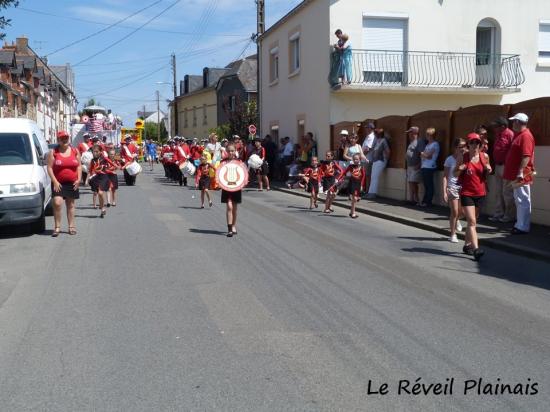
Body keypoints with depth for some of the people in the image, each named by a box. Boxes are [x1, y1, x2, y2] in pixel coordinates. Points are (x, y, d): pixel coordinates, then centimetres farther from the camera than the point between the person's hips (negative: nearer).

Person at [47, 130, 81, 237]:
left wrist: (78, 179, -2)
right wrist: (55, 181, -13)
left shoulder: (75, 151, 8)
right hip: (58, 184, -2)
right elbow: (49, 168, -4)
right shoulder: (53, 152, 0)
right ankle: (57, 227, -6)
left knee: (70, 205, 10)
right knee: (57, 203, -15)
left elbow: (79, 166, 9)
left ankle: (71, 226, 18)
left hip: (72, 183, 3)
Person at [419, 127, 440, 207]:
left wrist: (422, 153, 4)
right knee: (426, 185, 11)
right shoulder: (428, 144, 21)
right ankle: (425, 202, 14)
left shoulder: (435, 144, -7)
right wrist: (424, 155, -2)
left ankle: (428, 202, 0)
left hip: (429, 167, -8)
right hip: (424, 167, 8)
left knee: (429, 185, -4)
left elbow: (427, 155, -12)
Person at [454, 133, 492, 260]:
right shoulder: (462, 157, -6)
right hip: (466, 193, -4)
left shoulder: (484, 156, 2)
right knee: (472, 221, -12)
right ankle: (476, 249, -18)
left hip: (480, 193, 4)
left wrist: (488, 170, -6)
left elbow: (485, 175, 16)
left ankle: (467, 245, 29)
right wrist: (460, 170, -18)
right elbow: (455, 174, 3)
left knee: (473, 220, 15)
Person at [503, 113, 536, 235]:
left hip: (521, 175, -10)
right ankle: (520, 224, 21)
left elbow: (526, 156, -23)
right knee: (519, 200, 14)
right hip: (516, 174, 10)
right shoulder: (519, 134, 17)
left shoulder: (525, 135, -15)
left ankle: (523, 227, -4)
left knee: (523, 200, -7)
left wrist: (520, 172, -27)